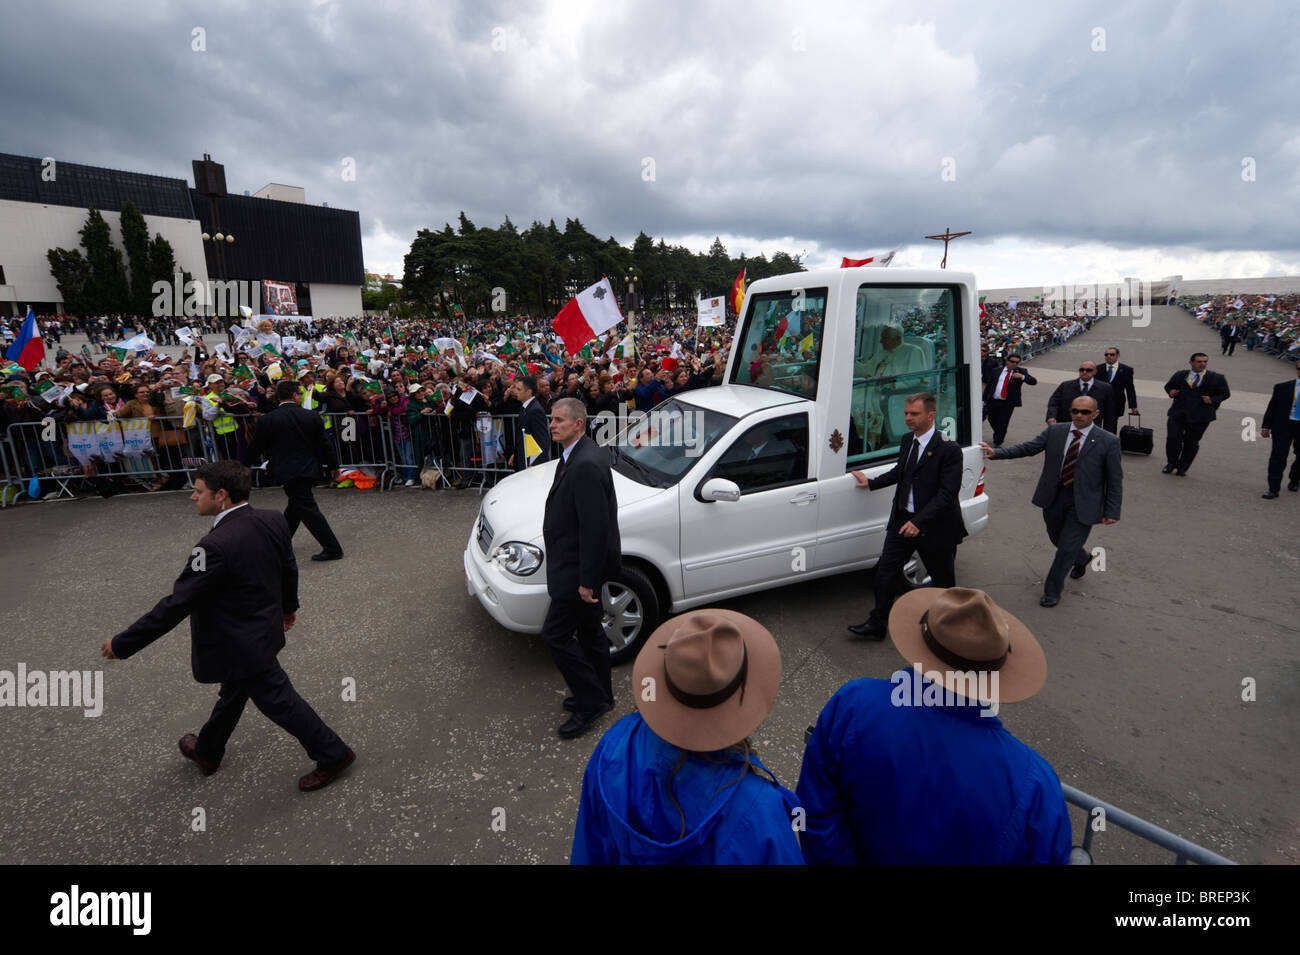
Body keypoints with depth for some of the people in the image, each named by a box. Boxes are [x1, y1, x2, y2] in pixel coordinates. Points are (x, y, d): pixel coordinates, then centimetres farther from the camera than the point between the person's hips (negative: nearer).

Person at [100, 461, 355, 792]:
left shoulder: (216, 546, -33)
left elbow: (176, 605, -25)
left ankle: (333, 755, 22)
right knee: (232, 694, 28)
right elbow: (289, 568, 5)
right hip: (265, 628, 8)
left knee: (280, 702, 8)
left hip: (244, 646, -8)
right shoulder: (273, 521, -10)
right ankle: (207, 751, 52)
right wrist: (288, 606, 24)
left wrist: (122, 644, -11)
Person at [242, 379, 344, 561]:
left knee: (307, 508, -5)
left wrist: (244, 466, 18)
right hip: (309, 469, 5)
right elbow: (324, 444, 6)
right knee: (295, 505, 19)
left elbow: (256, 448, 2)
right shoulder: (311, 416, 1)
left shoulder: (267, 420, -7)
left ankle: (333, 548, -7)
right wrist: (333, 466, 17)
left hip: (289, 472, -5)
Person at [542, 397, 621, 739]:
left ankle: (592, 701, 16)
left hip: (579, 568, -10)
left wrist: (586, 580, -23)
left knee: (556, 633, 0)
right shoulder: (576, 455, 6)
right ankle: (600, 694, 38)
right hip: (579, 562, 10)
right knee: (588, 630, 21)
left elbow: (595, 527, -27)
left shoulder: (586, 465, -26)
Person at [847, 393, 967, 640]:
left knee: (943, 580, 14)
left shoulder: (949, 450, -19)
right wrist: (871, 483, 22)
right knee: (886, 572, 6)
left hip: (935, 526, -6)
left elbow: (948, 492, -23)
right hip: (902, 520, 6)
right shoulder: (906, 440, 4)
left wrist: (919, 521, -29)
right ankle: (876, 625, 17)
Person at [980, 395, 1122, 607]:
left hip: (1083, 503, -4)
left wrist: (1112, 512, -8)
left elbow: (1115, 480, -5)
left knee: (1066, 548, -1)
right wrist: (996, 453, -14)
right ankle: (1082, 558, 56)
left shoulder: (1108, 441, -9)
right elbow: (1027, 448, -1)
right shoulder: (1054, 431, -1)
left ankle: (1052, 591, 17)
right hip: (1053, 498, 4)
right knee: (1058, 540, 22)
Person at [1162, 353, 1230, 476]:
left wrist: (1212, 400, -10)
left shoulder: (1216, 378, 4)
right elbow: (1168, 385, 22)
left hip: (1200, 416, -1)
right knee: (1173, 438, -7)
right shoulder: (1180, 375, 8)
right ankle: (1171, 463, 15)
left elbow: (1225, 394, 9)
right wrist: (1170, 392, -1)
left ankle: (1182, 468, 18)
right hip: (1178, 413, 1)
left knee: (1191, 442, 5)